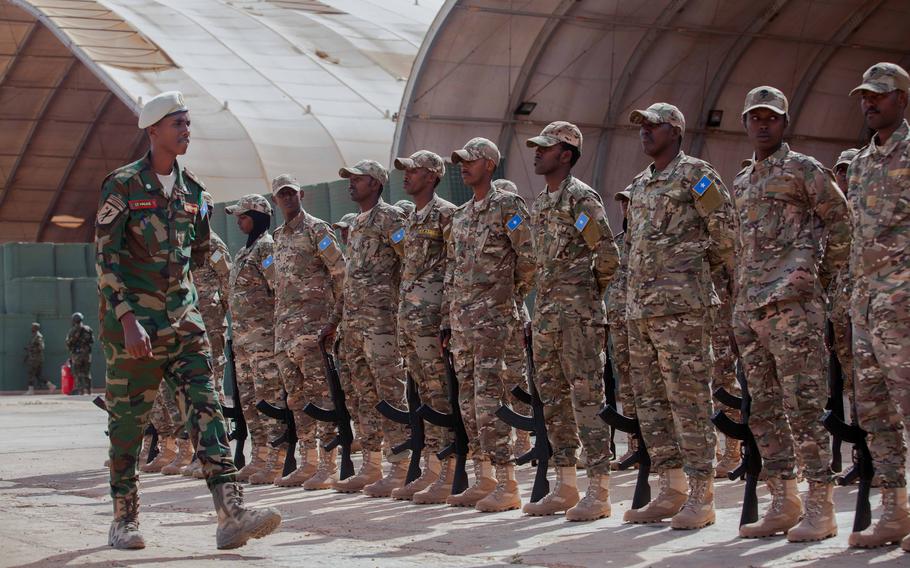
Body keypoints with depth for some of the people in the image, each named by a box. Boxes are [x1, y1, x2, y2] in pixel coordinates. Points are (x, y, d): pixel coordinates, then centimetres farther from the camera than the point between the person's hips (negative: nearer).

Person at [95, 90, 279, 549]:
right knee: (128, 421, 4)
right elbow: (105, 257, -12)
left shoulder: (191, 189, 10)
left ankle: (231, 515, -16)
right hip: (132, 321, -5)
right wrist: (127, 318, -20)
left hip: (183, 318, 5)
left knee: (206, 408, -8)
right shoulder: (123, 185, -7)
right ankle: (124, 520, 17)